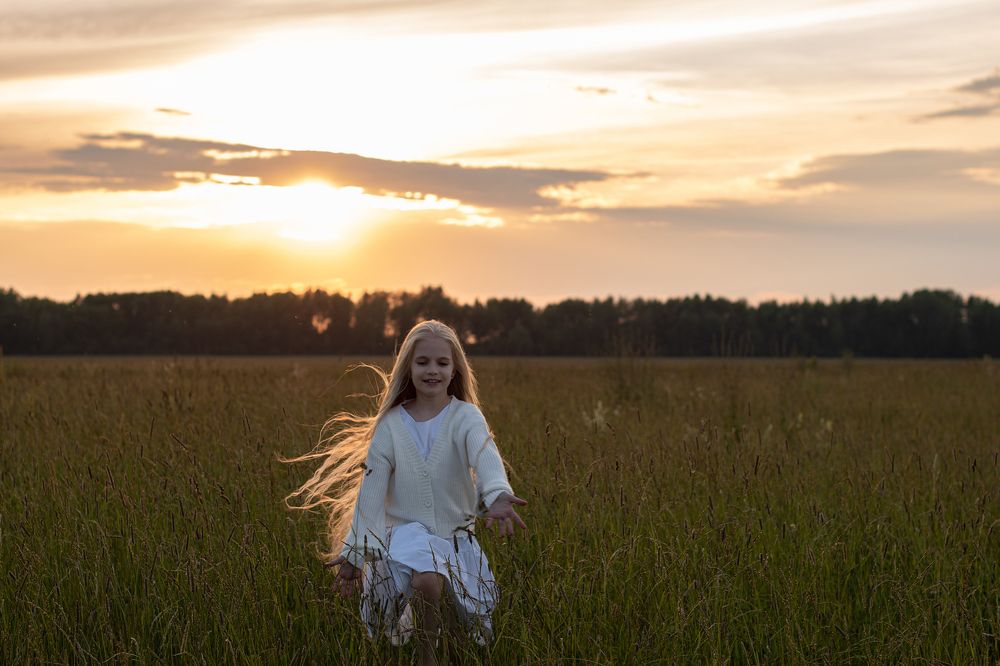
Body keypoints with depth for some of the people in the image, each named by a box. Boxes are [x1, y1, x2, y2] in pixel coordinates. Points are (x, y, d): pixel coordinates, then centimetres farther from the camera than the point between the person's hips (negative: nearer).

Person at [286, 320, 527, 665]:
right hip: (405, 531, -1)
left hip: (456, 536, 1)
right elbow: (370, 491, 2)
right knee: (427, 580, -32)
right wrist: (354, 551, -4)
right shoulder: (390, 424, 1)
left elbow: (486, 456, -27)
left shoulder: (466, 417, -5)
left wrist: (497, 495, -50)